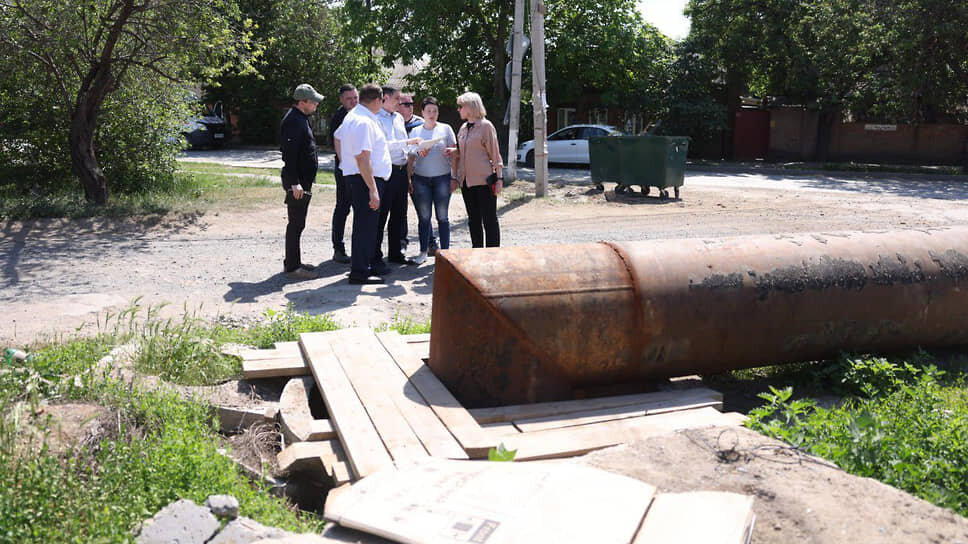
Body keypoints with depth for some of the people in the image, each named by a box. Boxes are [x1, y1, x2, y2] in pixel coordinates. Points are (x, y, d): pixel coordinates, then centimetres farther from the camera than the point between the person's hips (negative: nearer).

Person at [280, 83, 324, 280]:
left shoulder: (301, 119, 17)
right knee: (296, 223, -6)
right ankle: (292, 267, -1)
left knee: (297, 223, 16)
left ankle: (294, 262, 25)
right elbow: (290, 153, -23)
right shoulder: (293, 120, -16)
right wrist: (294, 183, -26)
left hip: (303, 180, 10)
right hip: (297, 181, -10)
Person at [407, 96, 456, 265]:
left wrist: (454, 178, -6)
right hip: (420, 178, 1)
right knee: (423, 217, 2)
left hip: (442, 177, -1)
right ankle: (423, 252, 11)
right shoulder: (415, 131, 9)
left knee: (442, 217, -1)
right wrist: (409, 179, -5)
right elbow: (410, 157, 9)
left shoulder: (446, 129, 6)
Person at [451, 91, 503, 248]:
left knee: (489, 220, -2)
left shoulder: (486, 126, -4)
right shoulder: (463, 128, 14)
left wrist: (499, 178, -9)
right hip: (466, 181, 7)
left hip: (484, 180, -7)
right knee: (473, 220, 11)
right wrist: (454, 177, 10)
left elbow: (495, 153, -5)